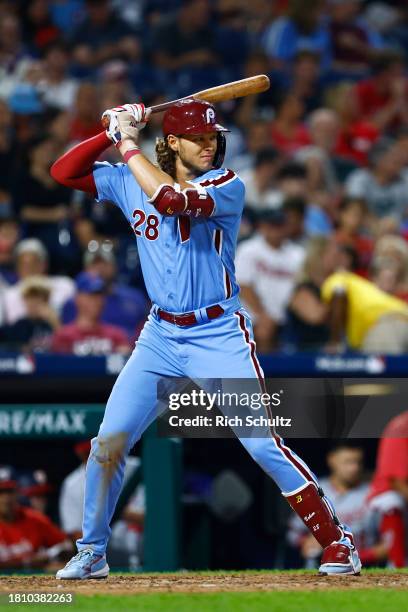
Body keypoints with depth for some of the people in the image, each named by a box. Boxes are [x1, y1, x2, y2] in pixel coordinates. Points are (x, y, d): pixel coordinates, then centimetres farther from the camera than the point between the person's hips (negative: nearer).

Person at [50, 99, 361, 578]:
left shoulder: (226, 185, -11)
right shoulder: (131, 180, 5)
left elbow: (172, 199, -29)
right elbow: (64, 171, 6)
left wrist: (129, 145, -19)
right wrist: (114, 134, -6)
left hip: (219, 336, -4)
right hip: (160, 336, 4)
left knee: (263, 444, -10)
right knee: (109, 441, -2)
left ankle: (336, 541, 0)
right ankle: (91, 552, 13)